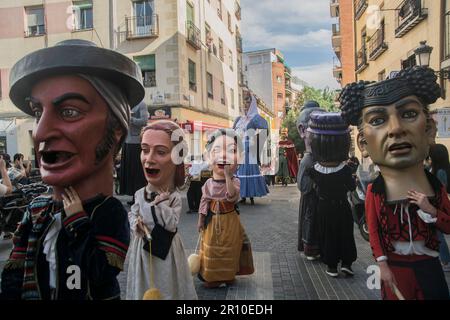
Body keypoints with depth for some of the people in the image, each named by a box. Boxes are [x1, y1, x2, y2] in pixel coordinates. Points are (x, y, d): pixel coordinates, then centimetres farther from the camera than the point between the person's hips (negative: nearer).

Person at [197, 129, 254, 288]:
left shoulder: (234, 181, -11)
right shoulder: (209, 183, -2)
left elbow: (232, 196, -32)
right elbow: (204, 202, 4)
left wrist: (227, 176, -34)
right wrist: (201, 220, 3)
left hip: (229, 221, -3)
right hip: (212, 220, 3)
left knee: (228, 248, 8)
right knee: (211, 248, 12)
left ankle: (228, 275, 24)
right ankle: (212, 276, 27)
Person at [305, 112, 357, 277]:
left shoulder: (314, 170, -16)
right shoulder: (345, 170, -19)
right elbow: (352, 187, -5)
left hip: (324, 207, 1)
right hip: (342, 207, -1)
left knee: (327, 235, 13)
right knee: (345, 234, 16)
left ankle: (332, 266, 20)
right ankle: (346, 263, 19)